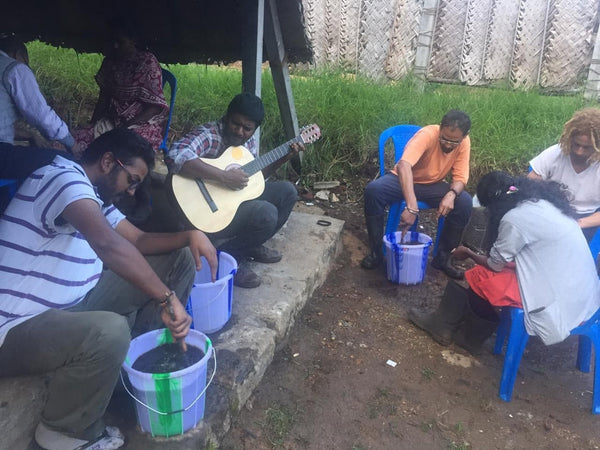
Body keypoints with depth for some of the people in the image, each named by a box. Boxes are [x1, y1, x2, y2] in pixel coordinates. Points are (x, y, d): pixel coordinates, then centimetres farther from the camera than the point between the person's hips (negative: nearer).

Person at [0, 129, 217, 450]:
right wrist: (167, 298, -37)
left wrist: (190, 235, -5)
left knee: (180, 257, 3)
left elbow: (138, 241, 13)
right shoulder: (64, 177, -20)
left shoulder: (93, 196, 11)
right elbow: (107, 243, -38)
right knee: (109, 331, -42)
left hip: (77, 302, 9)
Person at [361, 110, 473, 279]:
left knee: (465, 202, -23)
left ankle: (443, 256, -4)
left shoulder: (464, 142, -15)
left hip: (434, 185, 3)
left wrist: (452, 194, -39)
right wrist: (411, 206, -56)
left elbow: (460, 177, -14)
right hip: (404, 179, -3)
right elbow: (403, 165, -46)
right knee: (373, 190, -32)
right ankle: (376, 251, -15)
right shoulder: (427, 134, -30)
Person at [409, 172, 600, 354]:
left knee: (478, 278, 2)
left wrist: (468, 253, 11)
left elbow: (495, 264, -6)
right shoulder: (543, 202, 6)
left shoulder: (515, 218, -18)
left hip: (562, 301, -8)